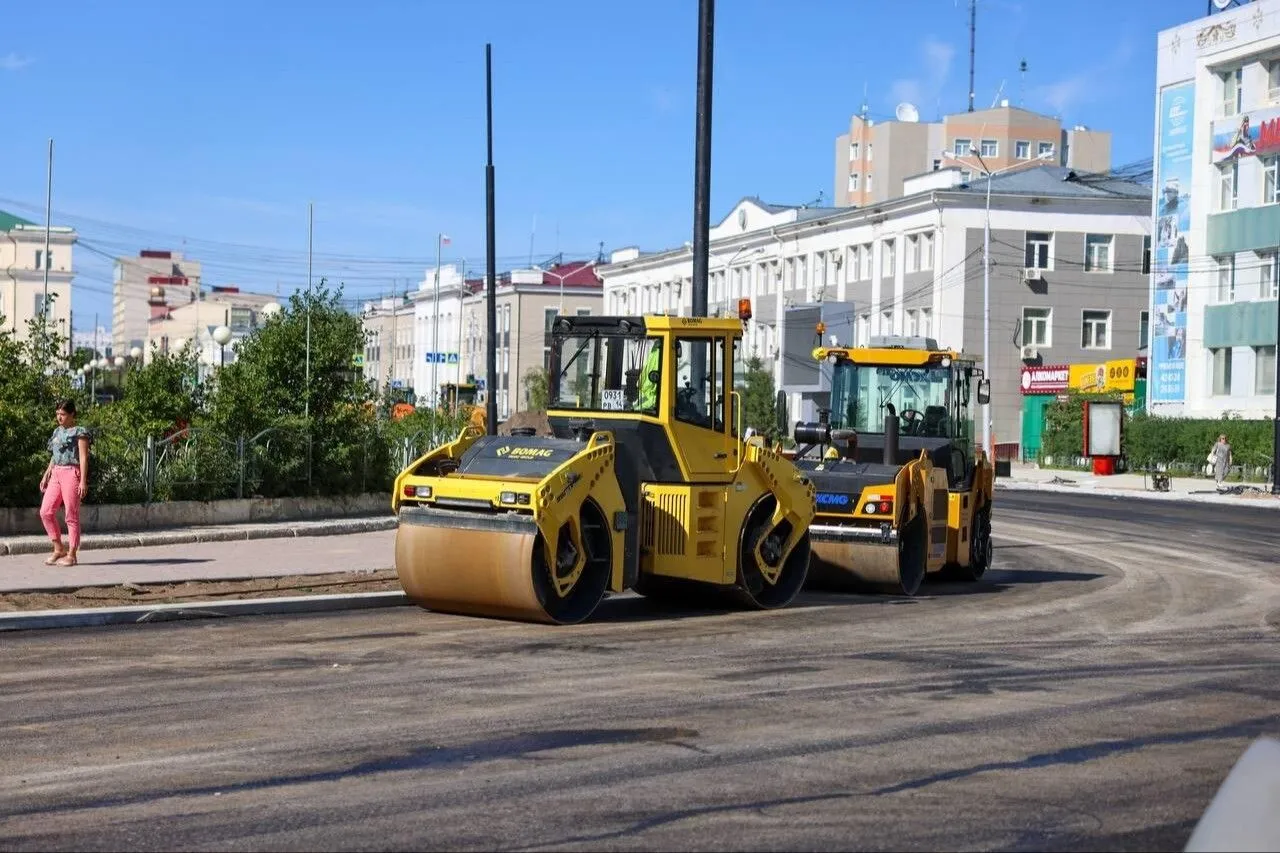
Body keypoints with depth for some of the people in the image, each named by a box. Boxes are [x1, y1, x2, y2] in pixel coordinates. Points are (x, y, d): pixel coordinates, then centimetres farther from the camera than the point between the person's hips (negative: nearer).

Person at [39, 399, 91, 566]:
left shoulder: (80, 432, -6)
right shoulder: (57, 432, 16)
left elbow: (83, 458, -11)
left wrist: (83, 481, -17)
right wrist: (46, 476, 19)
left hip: (72, 473, -8)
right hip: (56, 474, 8)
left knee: (71, 516, -3)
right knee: (46, 512, 2)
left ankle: (71, 555, 3)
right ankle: (58, 549, 13)